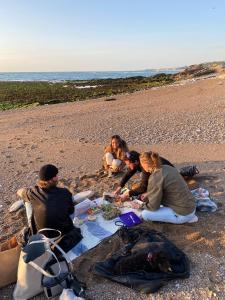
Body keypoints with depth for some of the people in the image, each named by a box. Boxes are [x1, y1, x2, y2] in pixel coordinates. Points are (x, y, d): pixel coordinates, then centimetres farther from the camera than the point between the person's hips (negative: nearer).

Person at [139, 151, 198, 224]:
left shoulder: (155, 178, -23)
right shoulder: (167, 168, 0)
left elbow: (153, 206, -14)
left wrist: (146, 202, 6)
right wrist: (148, 194, 14)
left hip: (183, 214, -8)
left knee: (145, 214, -7)